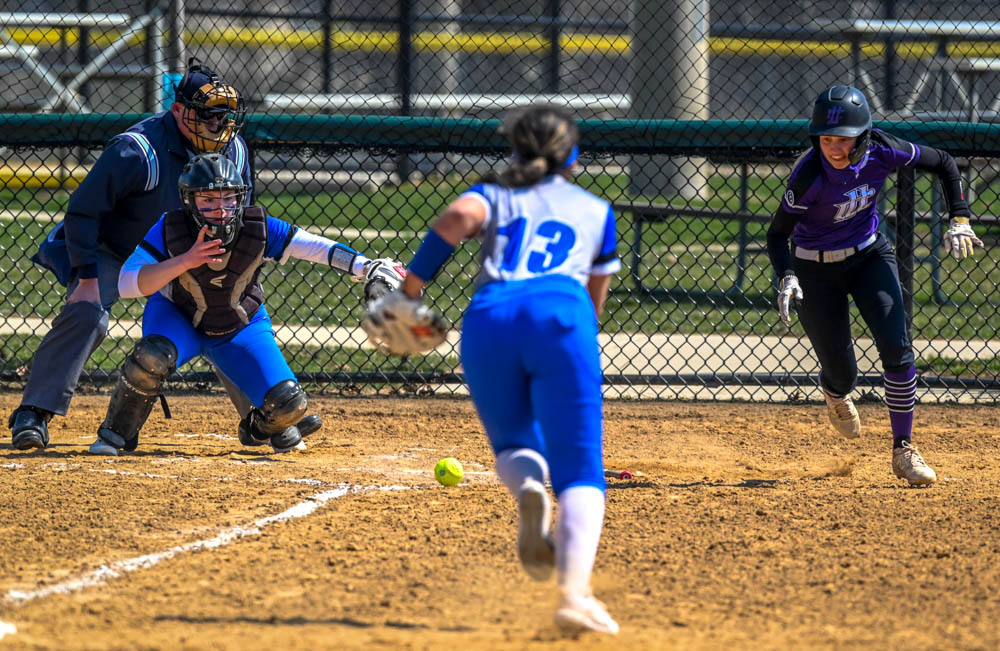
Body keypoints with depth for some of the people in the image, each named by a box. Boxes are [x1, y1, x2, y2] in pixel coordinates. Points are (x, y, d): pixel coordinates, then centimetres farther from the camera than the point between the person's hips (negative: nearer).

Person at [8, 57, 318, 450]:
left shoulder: (233, 152, -10)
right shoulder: (137, 150, -30)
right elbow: (82, 210, -26)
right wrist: (87, 278, -31)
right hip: (111, 251, -6)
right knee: (85, 315, -29)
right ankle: (33, 415, -28)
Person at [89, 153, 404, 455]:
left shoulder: (257, 229, -24)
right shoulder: (169, 230, -27)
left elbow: (313, 247, -19)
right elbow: (127, 285, -32)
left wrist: (366, 267, -31)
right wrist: (185, 262, -43)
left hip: (242, 328, 2)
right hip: (178, 319, -2)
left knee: (288, 405, -11)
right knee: (153, 356, -37)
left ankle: (260, 427, 28)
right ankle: (116, 433, -10)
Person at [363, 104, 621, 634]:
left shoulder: (494, 195, 28)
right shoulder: (596, 210, 32)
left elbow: (459, 217, 3)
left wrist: (409, 291, 5)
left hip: (489, 317, 1)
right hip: (561, 314, -1)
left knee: (513, 445, 23)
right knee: (579, 473, -5)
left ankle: (527, 490, -16)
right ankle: (575, 590, -32)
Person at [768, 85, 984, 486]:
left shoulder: (882, 153, -21)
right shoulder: (809, 175, -29)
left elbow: (943, 164, -4)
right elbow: (778, 233, -20)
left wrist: (959, 220, -13)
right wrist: (787, 278, -37)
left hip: (869, 257, 2)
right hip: (816, 270, -2)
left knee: (896, 347, -17)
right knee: (842, 374, 2)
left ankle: (903, 451, -4)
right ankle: (834, 394, 44)